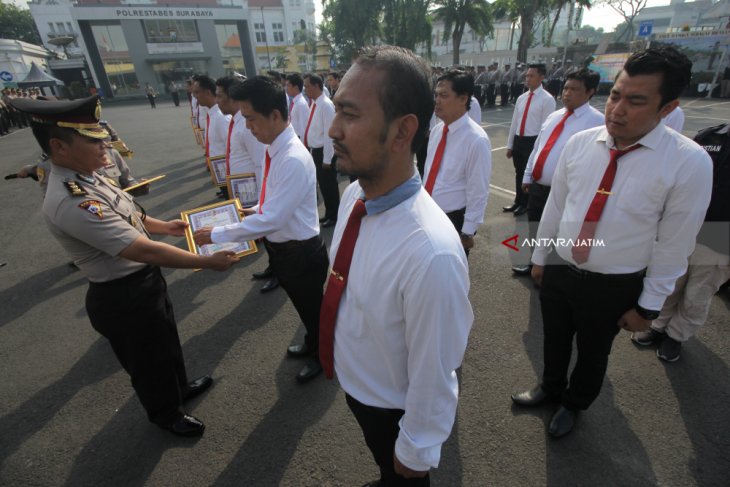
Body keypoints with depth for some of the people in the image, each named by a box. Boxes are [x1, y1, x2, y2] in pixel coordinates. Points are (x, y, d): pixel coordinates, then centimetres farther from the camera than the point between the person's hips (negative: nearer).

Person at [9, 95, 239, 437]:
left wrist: (163, 226, 18)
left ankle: (179, 387, 56)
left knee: (166, 342, 29)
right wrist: (209, 262, -31)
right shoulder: (71, 202, -33)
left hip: (143, 282, 9)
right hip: (124, 298, -9)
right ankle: (166, 414, 45)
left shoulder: (84, 177, -2)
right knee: (149, 359, 17)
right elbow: (143, 251, -36)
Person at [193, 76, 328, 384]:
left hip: (300, 252, -9)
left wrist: (217, 234, -22)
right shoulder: (275, 150, -1)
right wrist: (256, 210, 3)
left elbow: (271, 220, -29)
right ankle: (312, 344, 55)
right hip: (283, 248, 9)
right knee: (303, 306, 29)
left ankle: (321, 356, 44)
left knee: (312, 307, 17)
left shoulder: (293, 160, -30)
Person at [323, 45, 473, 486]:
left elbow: (434, 375, -27)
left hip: (395, 410, -6)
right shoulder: (354, 195, -15)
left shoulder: (431, 254, -41)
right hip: (354, 384, 7)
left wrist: (416, 451, -10)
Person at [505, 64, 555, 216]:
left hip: (533, 141, -6)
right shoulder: (521, 98, 9)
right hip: (518, 140, 6)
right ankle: (518, 202, 33)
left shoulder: (547, 99, -10)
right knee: (519, 173, 17)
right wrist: (510, 145, 12)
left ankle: (526, 204, 25)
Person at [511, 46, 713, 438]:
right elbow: (555, 205, 1)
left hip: (614, 286, -2)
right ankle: (550, 387, 55)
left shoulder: (690, 163, -17)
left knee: (593, 353, 22)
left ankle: (573, 405, 52)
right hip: (558, 269, 3)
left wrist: (648, 306, -6)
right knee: (554, 340, 24)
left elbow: (674, 244, -11)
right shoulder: (579, 143, -8)